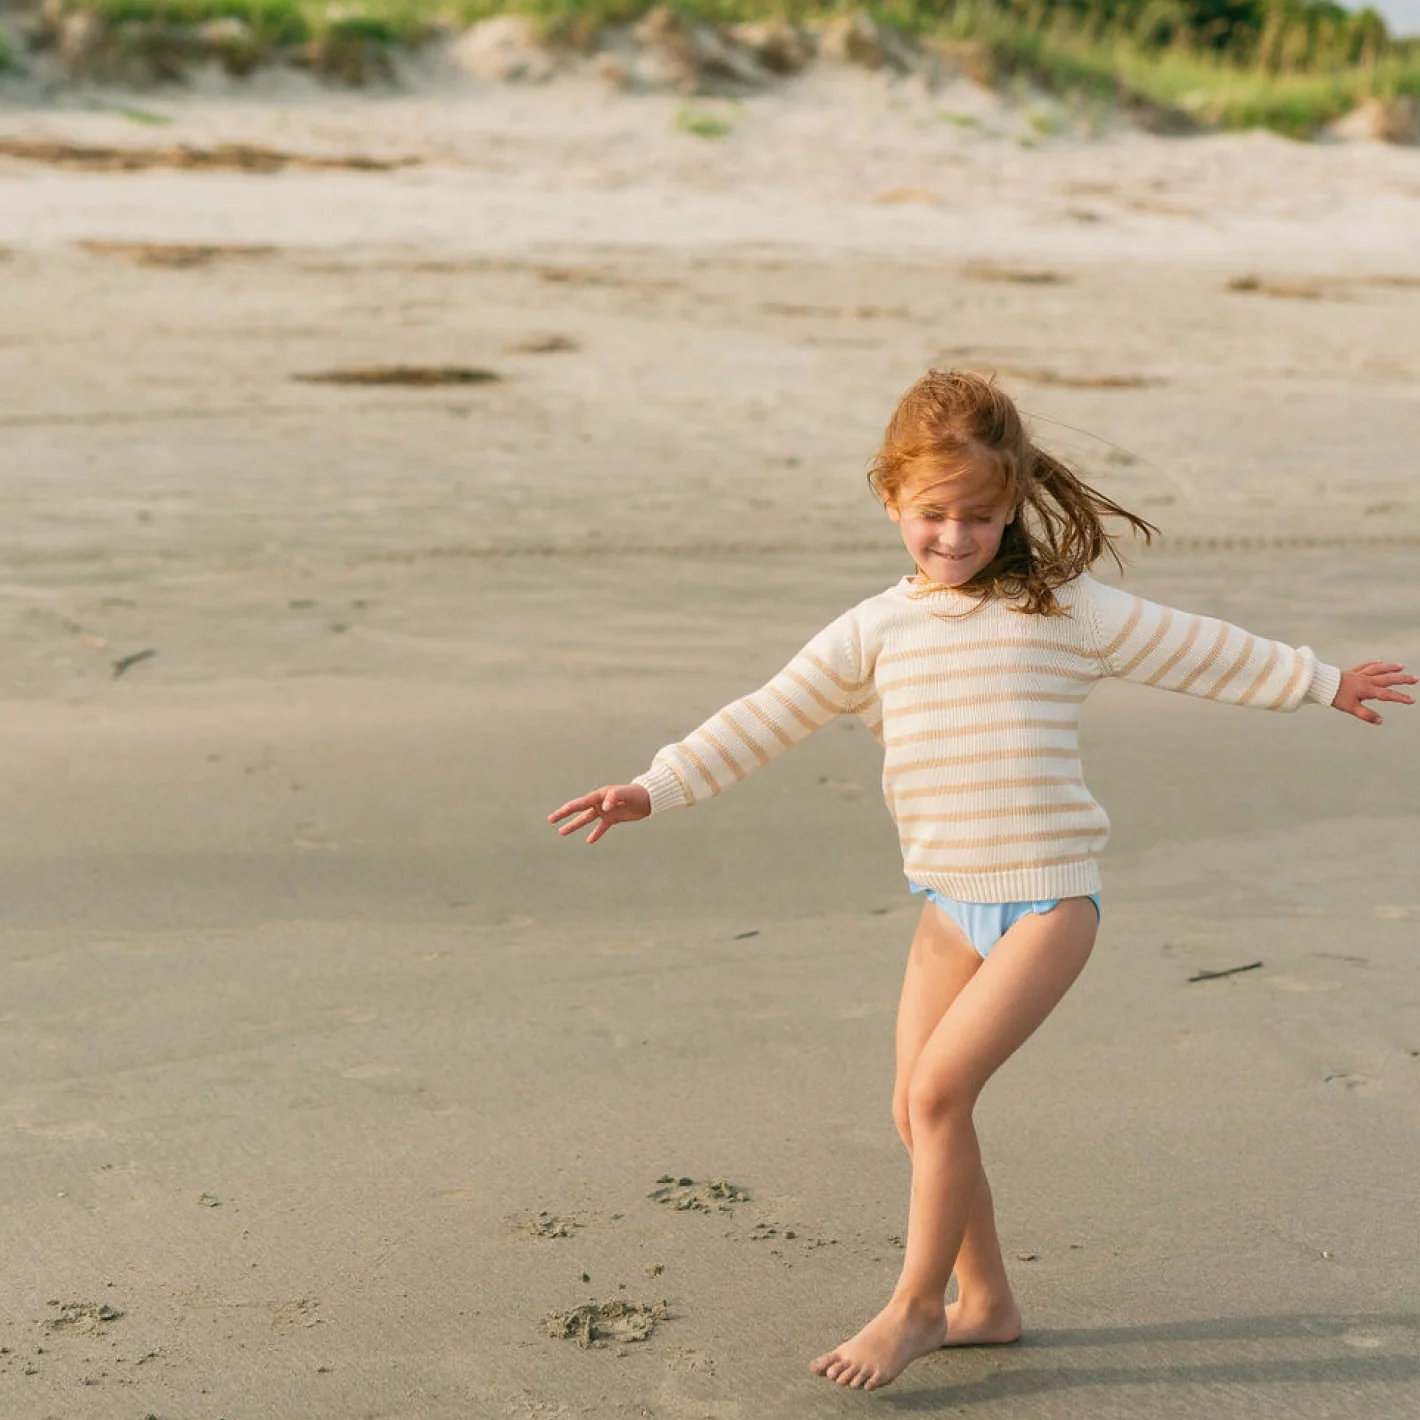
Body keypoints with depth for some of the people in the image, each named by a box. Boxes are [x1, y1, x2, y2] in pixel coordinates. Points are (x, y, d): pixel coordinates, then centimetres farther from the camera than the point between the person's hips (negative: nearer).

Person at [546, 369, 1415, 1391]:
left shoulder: (1064, 608, -2)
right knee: (918, 1110, 5)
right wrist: (653, 789, -8)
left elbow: (1197, 651, 10)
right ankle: (986, 1301, 24)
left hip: (1049, 896, -5)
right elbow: (763, 721, 2)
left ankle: (916, 1307, 1)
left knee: (940, 1089, -15)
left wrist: (1322, 682, 19)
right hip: (949, 903, 5)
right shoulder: (874, 631, 4)